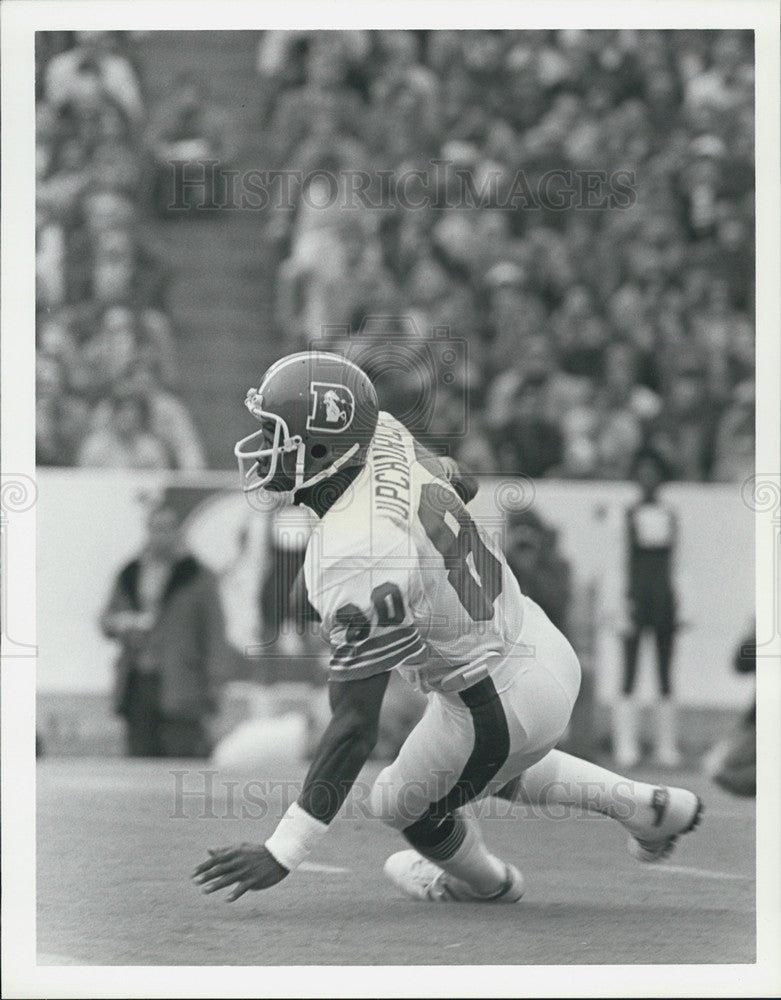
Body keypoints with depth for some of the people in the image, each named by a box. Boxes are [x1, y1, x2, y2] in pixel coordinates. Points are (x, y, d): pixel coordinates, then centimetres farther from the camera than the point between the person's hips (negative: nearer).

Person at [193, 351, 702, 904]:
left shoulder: (354, 560, -34)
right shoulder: (385, 436, -11)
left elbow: (356, 727, -31)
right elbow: (456, 483, 15)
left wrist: (280, 854, -28)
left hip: (504, 706, -8)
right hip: (544, 645, 8)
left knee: (404, 805, 23)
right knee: (493, 771, 37)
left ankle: (488, 884, 51)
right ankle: (649, 806, 42)